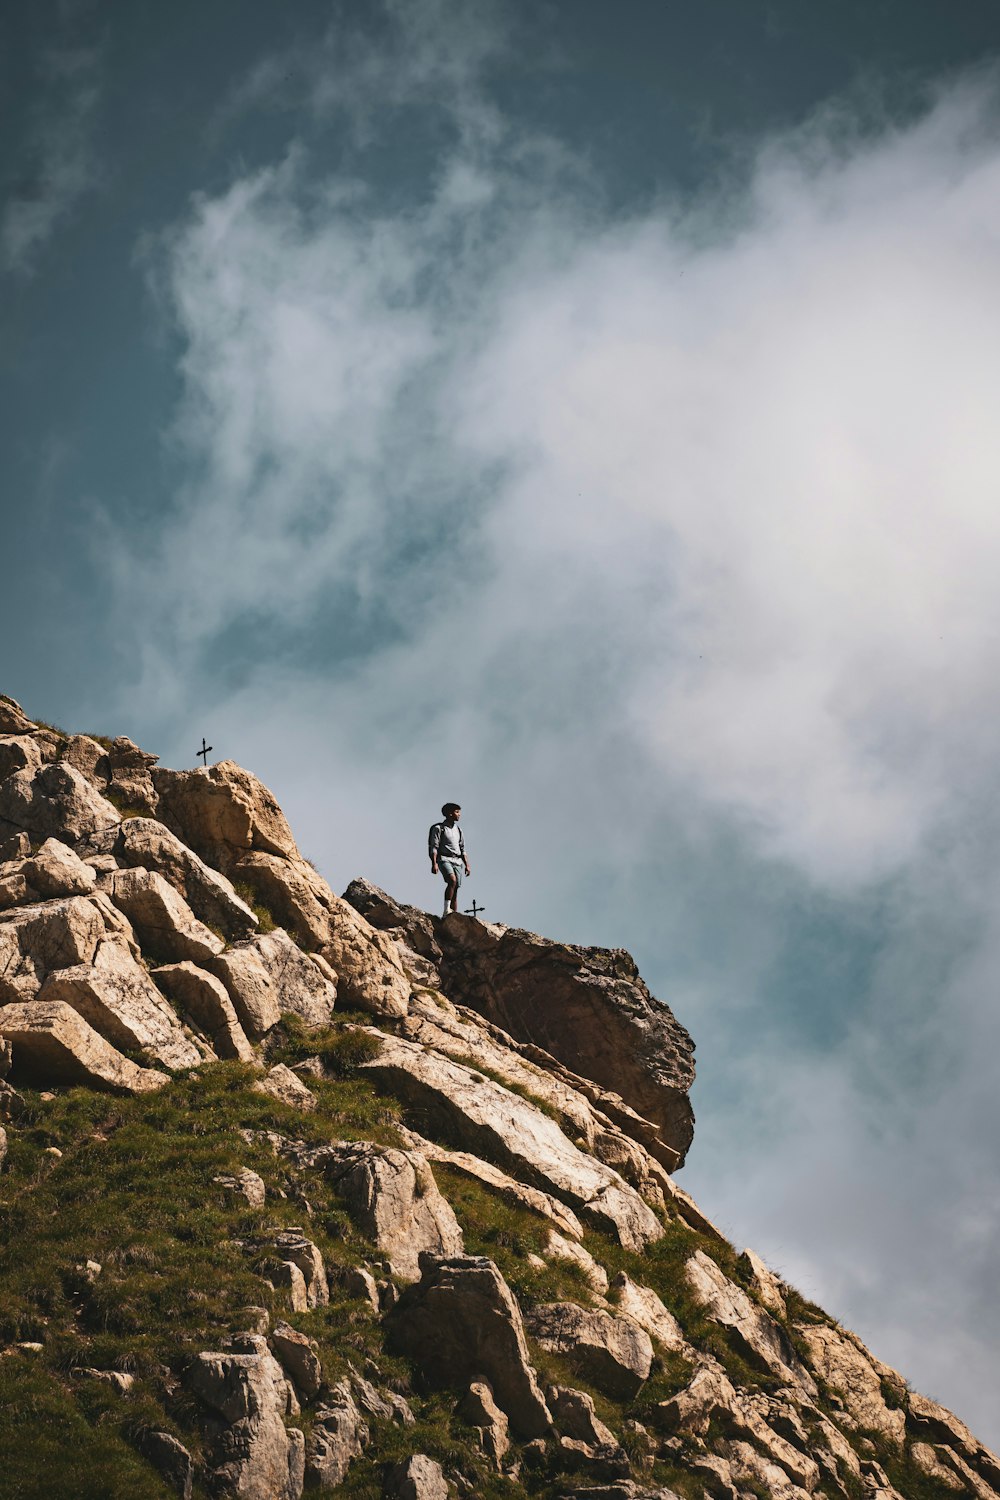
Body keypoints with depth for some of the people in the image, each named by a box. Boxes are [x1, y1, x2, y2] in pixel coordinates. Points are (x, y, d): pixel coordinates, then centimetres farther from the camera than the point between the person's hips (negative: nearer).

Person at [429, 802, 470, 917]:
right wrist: (434, 863, -17)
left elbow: (462, 849, 22)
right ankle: (446, 910, -31)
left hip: (457, 861, 6)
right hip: (444, 859, -6)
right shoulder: (438, 828, 2)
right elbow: (434, 847, -5)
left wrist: (467, 865, 13)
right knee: (452, 880, -29)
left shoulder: (458, 830, 21)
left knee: (455, 890, -1)